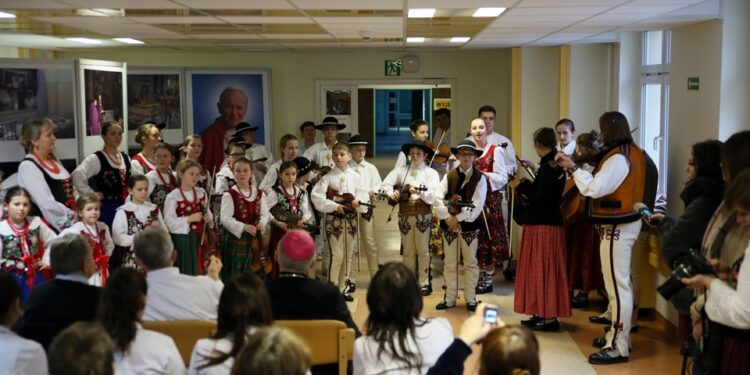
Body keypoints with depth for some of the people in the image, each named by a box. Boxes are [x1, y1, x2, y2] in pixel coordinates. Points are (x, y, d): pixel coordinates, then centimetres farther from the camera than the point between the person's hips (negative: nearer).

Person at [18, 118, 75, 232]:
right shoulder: (28, 167, -13)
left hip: (70, 222, 7)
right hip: (49, 226, -7)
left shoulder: (52, 159, 13)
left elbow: (70, 190, 17)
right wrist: (74, 215, -14)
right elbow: (47, 203, -21)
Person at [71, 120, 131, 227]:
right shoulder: (95, 159, -10)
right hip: (106, 209, -6)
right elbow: (77, 176, -23)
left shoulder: (126, 158, 11)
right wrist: (94, 194, -16)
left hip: (125, 208, 6)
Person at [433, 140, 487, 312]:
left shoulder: (480, 178, -4)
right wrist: (448, 217, -18)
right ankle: (450, 298, 17)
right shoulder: (449, 176, 3)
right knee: (450, 264, 8)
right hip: (449, 225, 2)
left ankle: (470, 299, 18)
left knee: (470, 263, 7)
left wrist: (458, 218, -17)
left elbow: (477, 205, -15)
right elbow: (437, 199, -7)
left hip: (469, 226, -2)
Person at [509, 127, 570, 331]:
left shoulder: (547, 167, -18)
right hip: (546, 222, 10)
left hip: (543, 225, -10)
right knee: (541, 270, 14)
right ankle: (543, 314, 20)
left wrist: (520, 186, -10)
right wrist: (526, 185, 15)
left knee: (543, 270, -4)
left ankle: (549, 318, 2)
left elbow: (540, 199, -21)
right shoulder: (554, 165, 10)